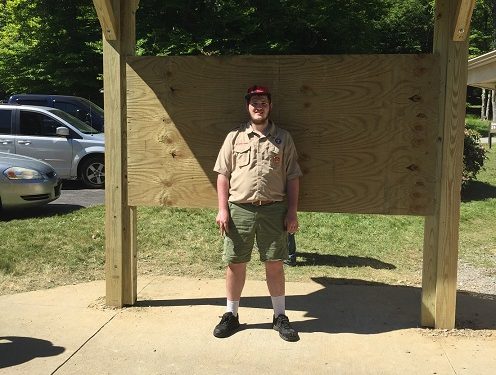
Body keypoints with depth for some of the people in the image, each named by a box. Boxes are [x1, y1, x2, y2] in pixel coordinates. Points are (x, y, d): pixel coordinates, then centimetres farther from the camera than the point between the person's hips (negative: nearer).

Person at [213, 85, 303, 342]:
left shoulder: (283, 138, 8)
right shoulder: (235, 137, 8)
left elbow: (292, 177, 6)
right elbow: (223, 175, 6)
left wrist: (292, 212, -1)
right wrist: (222, 210, -2)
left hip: (274, 209, 0)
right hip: (239, 208, 1)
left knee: (275, 264, 6)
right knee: (235, 263, 7)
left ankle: (280, 316, 21)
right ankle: (231, 314, 23)